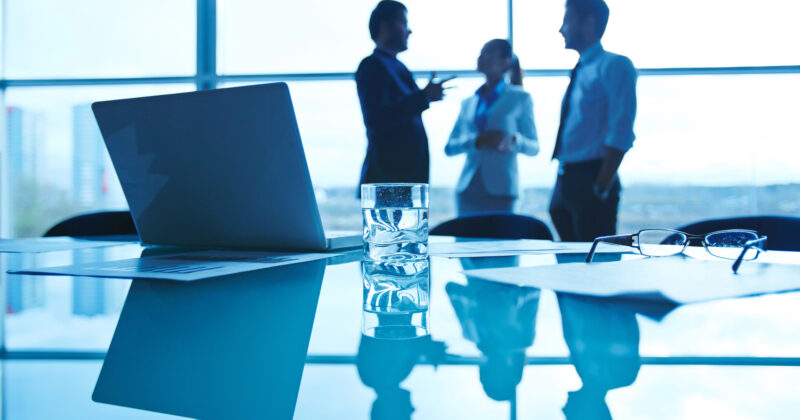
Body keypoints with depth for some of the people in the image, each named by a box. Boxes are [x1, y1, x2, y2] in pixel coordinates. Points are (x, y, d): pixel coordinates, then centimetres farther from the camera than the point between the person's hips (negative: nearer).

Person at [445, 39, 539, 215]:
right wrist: (476, 141, -11)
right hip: (468, 188, 3)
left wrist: (514, 140, -16)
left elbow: (533, 147, 6)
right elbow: (450, 147, 8)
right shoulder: (468, 103, 15)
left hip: (499, 189, -3)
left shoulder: (520, 98, 7)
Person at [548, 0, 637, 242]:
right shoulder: (580, 72, 19)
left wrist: (601, 188, -20)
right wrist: (562, 184, 14)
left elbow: (621, 134, -16)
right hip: (565, 180, 8)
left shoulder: (614, 66, -7)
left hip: (591, 179, -8)